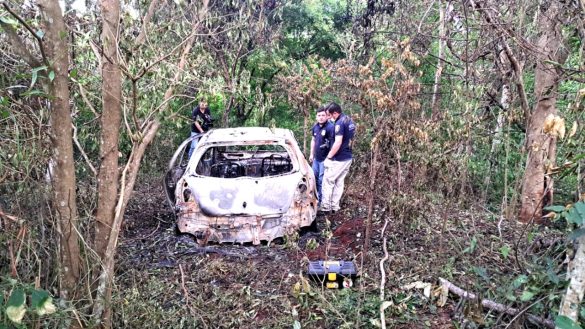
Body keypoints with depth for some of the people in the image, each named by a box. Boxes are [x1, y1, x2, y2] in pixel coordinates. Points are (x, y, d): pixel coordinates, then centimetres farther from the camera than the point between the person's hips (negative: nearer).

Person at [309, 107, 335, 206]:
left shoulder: (330, 127, -19)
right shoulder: (315, 126, 5)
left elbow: (334, 143, -20)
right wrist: (311, 154, 19)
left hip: (324, 159, -8)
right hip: (316, 158, 8)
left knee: (322, 180, -1)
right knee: (314, 177, 19)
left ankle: (322, 200, 13)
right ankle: (315, 196, 36)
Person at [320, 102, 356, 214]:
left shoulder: (340, 123, -20)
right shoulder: (349, 120, 10)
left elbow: (338, 143, -25)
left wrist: (328, 157, -17)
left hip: (338, 159, -9)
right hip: (348, 157, 9)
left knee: (327, 181, 2)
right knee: (339, 182, 14)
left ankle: (325, 207, 7)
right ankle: (334, 206, 20)